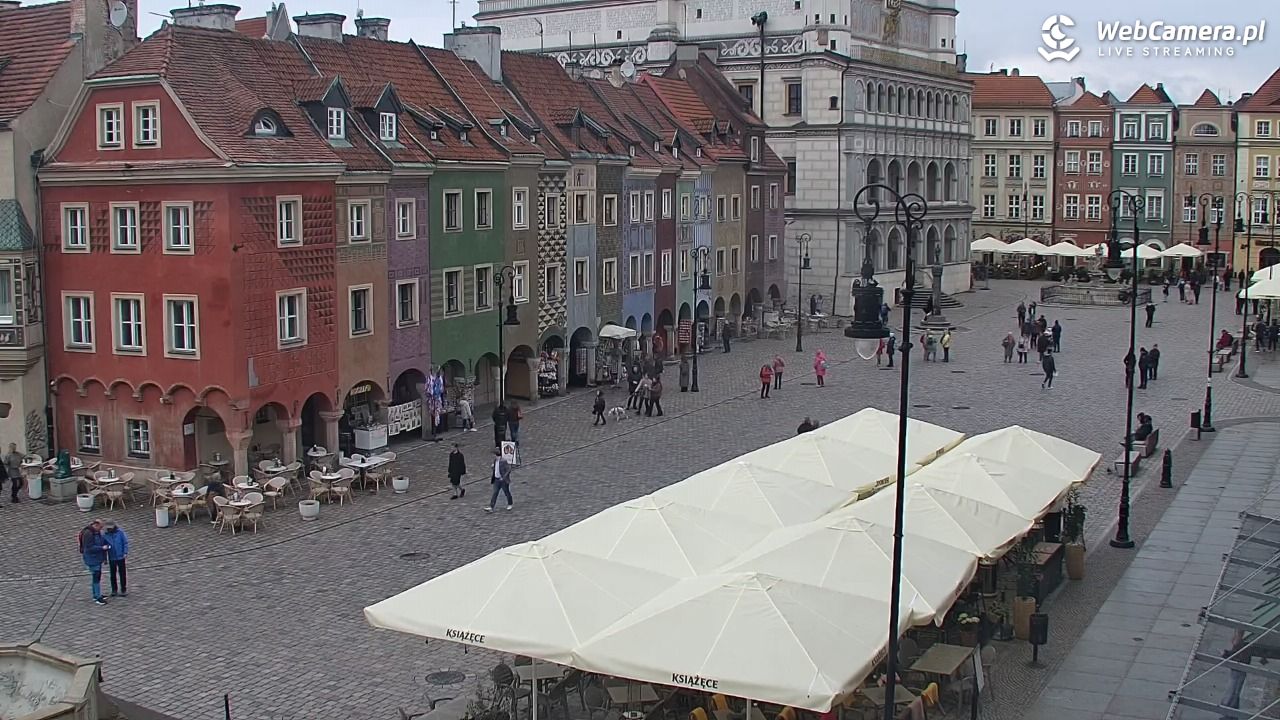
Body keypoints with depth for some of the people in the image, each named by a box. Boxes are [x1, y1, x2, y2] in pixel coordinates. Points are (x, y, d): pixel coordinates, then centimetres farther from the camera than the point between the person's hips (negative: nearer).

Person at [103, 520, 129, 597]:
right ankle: (114, 590, 24)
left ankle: (123, 590, 14)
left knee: (122, 573, 5)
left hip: (120, 556, -2)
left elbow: (125, 542, -5)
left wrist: (125, 552, -11)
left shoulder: (120, 532, -11)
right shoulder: (105, 535, -5)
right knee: (113, 574, 11)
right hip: (111, 558, 2)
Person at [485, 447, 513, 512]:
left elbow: (509, 469, -21)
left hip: (503, 480, -7)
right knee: (495, 493, 2)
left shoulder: (503, 461, -21)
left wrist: (504, 477, -23)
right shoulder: (495, 461, 5)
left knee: (506, 492, 11)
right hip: (497, 479, 7)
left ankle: (510, 504, 33)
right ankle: (491, 507, -2)